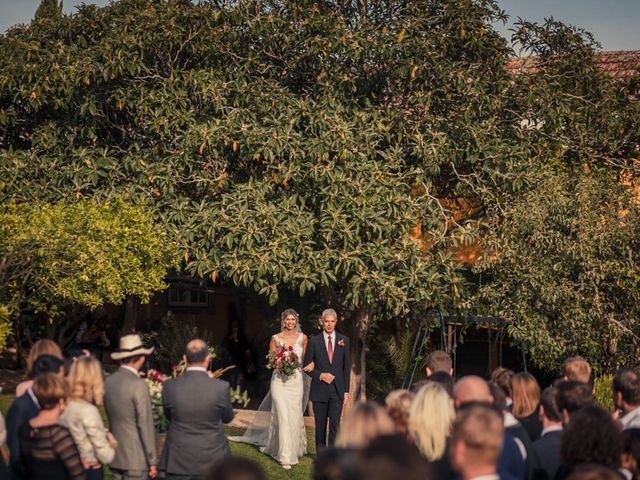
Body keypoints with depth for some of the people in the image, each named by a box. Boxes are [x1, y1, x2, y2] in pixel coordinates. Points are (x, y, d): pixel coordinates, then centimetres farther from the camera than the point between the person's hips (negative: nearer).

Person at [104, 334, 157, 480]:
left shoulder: (108, 381, 5)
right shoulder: (138, 385, -16)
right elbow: (145, 425, -15)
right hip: (135, 460, -7)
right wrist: (153, 461, -9)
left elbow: (112, 416, 9)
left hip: (115, 457, 7)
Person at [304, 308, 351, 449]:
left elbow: (347, 367, 6)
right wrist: (320, 375, -12)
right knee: (320, 425, 8)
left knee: (335, 424, -7)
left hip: (337, 390, 0)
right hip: (319, 390, 0)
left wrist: (346, 391, 2)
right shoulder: (314, 341, 3)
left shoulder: (344, 341, 5)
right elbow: (307, 366, 5)